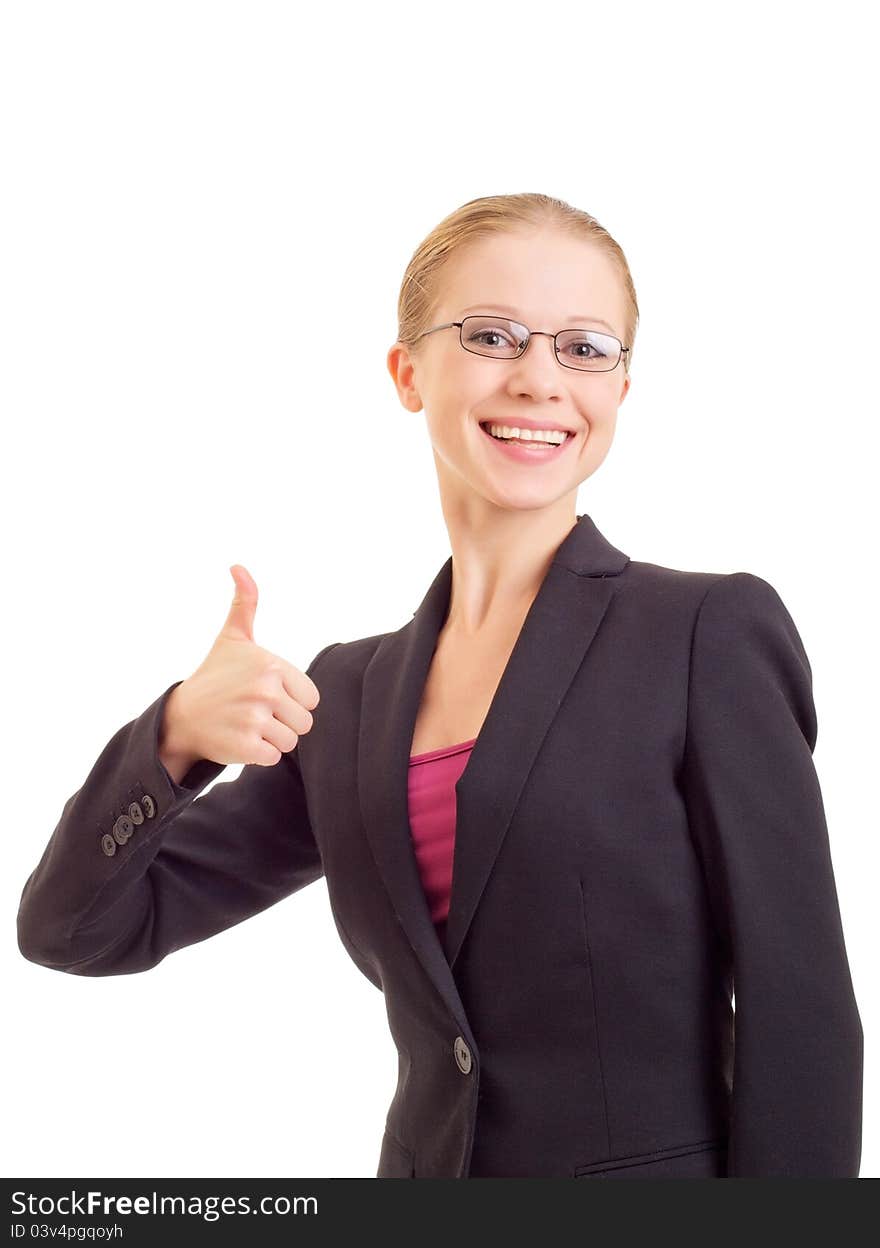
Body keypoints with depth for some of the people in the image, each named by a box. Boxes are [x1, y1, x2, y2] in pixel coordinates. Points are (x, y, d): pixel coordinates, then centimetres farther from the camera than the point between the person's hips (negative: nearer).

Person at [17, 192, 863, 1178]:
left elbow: (800, 1020, -13)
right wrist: (174, 736, -16)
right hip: (425, 1161, 5)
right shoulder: (349, 693, 3)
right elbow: (82, 929, 1)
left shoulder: (712, 630, -11)